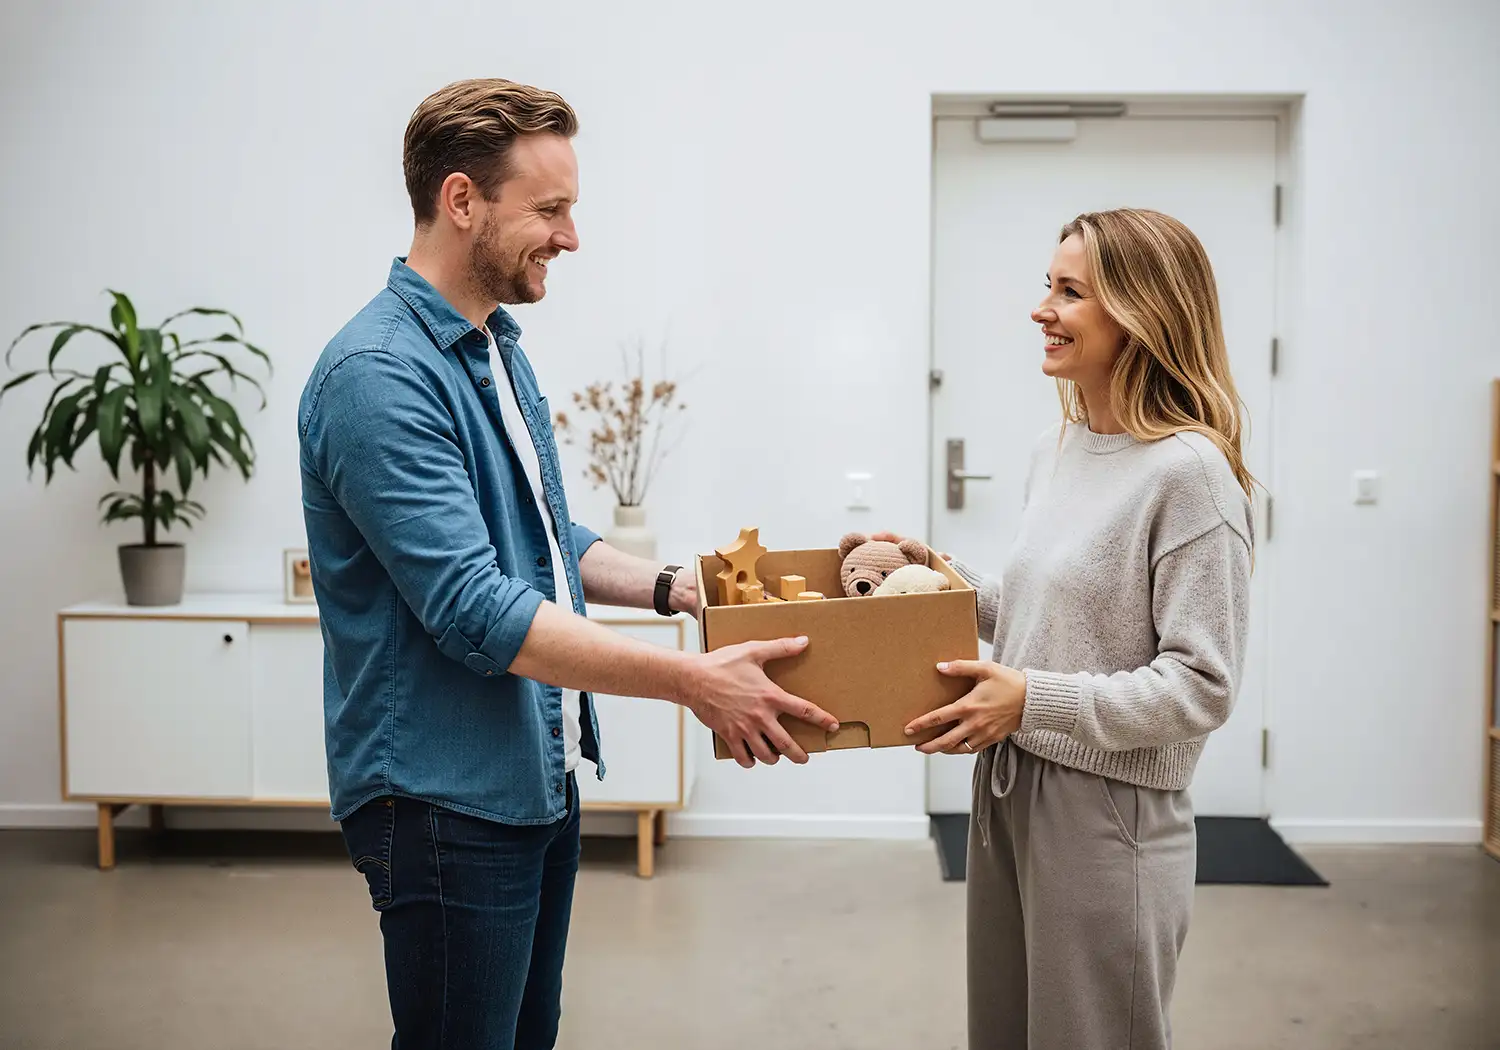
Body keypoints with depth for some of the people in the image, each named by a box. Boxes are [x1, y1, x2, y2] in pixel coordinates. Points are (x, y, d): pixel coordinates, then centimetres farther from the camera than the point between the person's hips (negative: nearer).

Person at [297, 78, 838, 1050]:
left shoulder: (499, 348, 10)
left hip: (538, 777, 9)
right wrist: (691, 680, -27)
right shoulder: (380, 375, -22)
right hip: (449, 796, -9)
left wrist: (677, 587, 4)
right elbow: (473, 612, -28)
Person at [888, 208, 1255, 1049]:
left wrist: (1035, 699, -22)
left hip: (1110, 816, -8)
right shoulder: (1055, 451, 7)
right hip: (1008, 791, 8)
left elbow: (1202, 687, -19)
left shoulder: (1187, 472, -18)